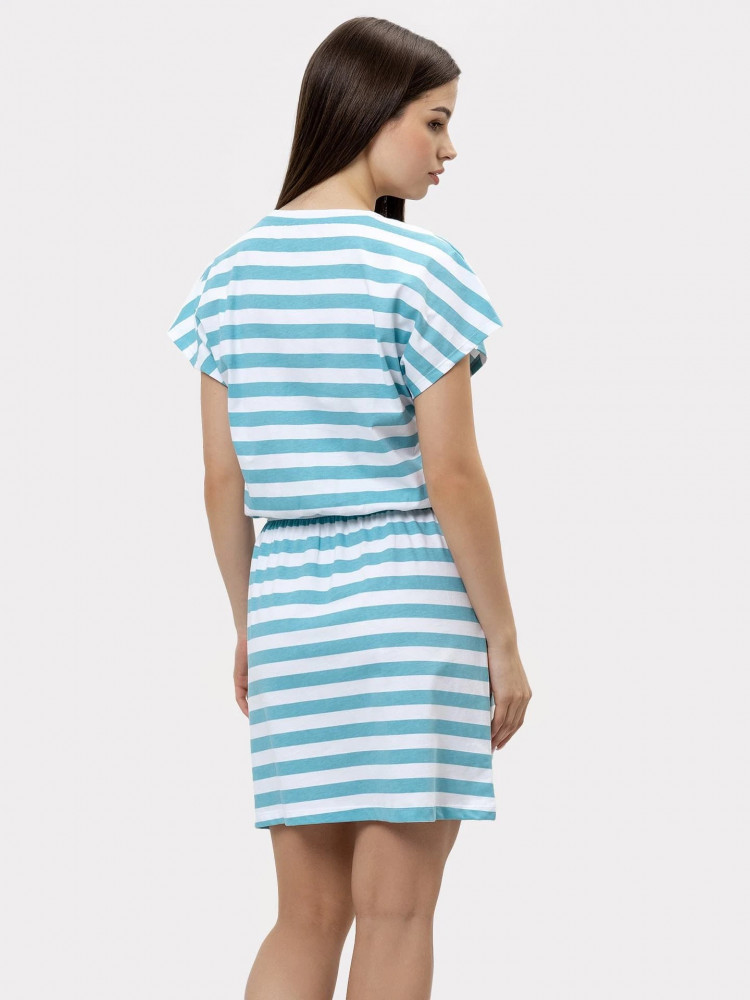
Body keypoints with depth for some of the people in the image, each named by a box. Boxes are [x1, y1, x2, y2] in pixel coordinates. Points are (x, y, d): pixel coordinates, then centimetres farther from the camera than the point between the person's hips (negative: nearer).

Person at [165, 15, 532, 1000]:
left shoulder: (231, 272, 6)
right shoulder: (417, 267, -11)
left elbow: (223, 480, 8)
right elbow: (451, 477, -12)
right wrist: (503, 640, -5)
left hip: (288, 603, 5)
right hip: (412, 598, -5)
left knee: (307, 918, 12)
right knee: (396, 915, 2)